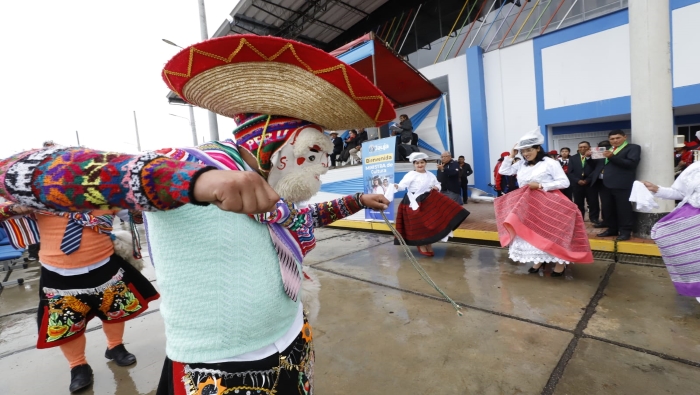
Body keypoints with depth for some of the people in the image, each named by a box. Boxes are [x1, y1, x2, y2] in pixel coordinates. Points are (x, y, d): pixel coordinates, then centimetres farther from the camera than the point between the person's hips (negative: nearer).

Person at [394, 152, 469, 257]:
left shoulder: (430, 175, 9)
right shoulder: (411, 175, -11)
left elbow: (437, 184, 19)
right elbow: (403, 184, -23)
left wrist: (437, 188, -4)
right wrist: (397, 186, -45)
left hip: (429, 202, 6)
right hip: (415, 202, -6)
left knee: (430, 223, 11)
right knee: (418, 224, -4)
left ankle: (429, 244, 27)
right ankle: (421, 246, 12)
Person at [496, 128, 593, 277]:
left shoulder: (550, 163, -10)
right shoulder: (521, 165, 7)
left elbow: (564, 182, -12)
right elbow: (503, 171, 8)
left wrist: (541, 186, -19)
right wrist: (511, 156, 2)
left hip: (547, 204, -6)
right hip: (527, 205, 6)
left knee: (552, 232, -1)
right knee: (531, 233, 9)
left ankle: (561, 261, 15)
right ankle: (540, 260, 24)